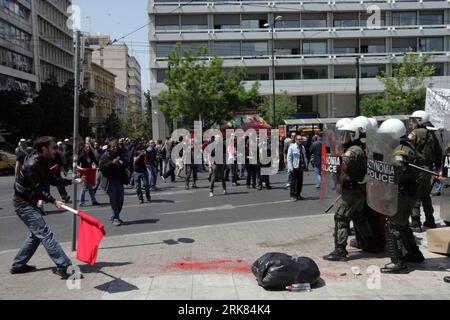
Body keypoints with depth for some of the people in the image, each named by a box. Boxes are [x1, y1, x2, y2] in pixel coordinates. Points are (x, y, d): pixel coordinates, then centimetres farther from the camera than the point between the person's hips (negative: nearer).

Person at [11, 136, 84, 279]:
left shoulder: (43, 163, 6)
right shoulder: (32, 165, -23)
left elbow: (52, 180, 12)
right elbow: (37, 189, -25)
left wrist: (72, 181, 3)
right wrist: (53, 201, -28)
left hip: (29, 203, 10)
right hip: (24, 204, -10)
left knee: (36, 234, 17)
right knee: (45, 233, -14)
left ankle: (18, 265, 27)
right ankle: (63, 266, -17)